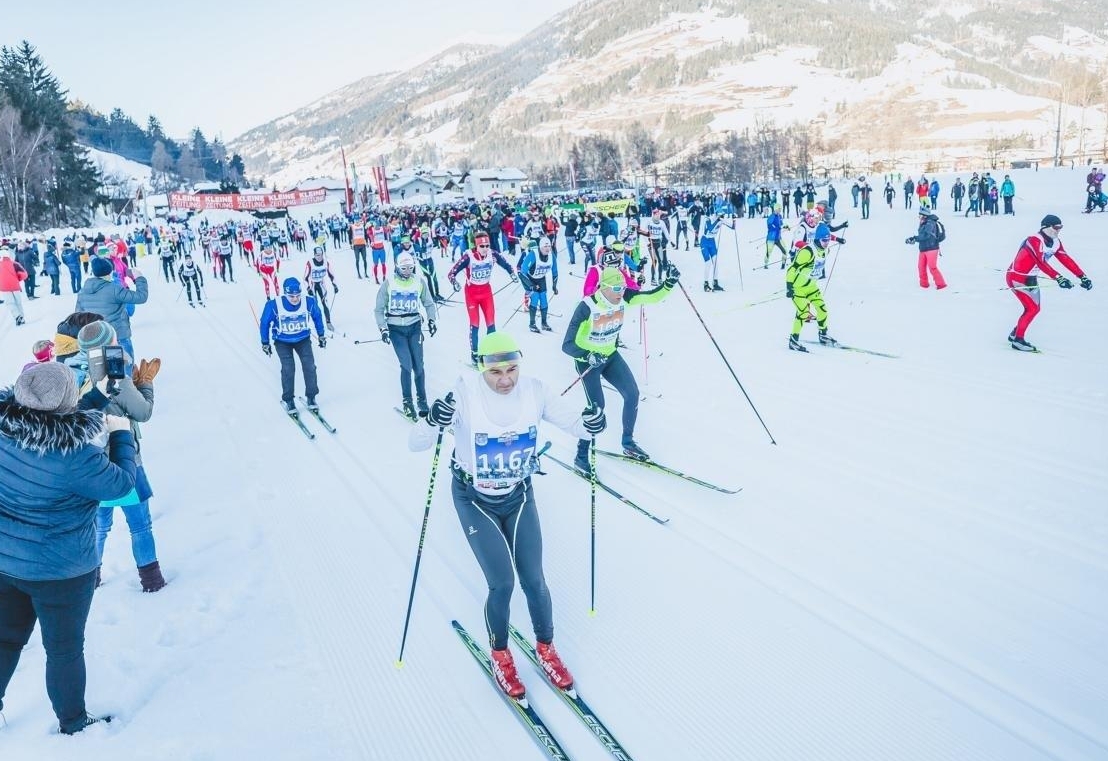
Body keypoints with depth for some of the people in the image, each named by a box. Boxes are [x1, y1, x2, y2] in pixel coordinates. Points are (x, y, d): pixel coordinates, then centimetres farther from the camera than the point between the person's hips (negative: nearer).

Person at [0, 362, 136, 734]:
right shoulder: (74, 454, -31)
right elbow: (120, 483, -15)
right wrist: (121, 434, -4)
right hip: (59, 571, -6)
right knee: (65, 648, 14)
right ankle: (73, 723, 33)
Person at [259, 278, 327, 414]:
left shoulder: (309, 302, -21)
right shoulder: (274, 305, -26)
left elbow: (317, 317, 1)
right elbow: (264, 323, -8)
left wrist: (321, 335, 9)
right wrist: (265, 343, 0)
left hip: (303, 339, 2)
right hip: (283, 342, -2)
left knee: (309, 366, -11)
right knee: (288, 368, -16)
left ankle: (311, 397, 5)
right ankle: (288, 400, 0)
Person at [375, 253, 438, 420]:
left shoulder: (419, 282, -1)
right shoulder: (388, 283, -6)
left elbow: (429, 303, 13)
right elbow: (379, 309, 1)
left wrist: (431, 320, 1)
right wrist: (383, 329, -8)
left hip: (414, 326, 2)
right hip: (396, 329, -2)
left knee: (418, 365, -3)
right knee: (406, 364, -11)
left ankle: (422, 401, 11)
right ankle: (407, 402, 3)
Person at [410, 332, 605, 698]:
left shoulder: (535, 391, -17)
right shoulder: (465, 394, -26)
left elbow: (574, 423, -9)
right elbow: (415, 443, -25)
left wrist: (591, 424, -32)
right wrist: (433, 422, -48)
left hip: (519, 496, 3)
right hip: (475, 500, -2)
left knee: (533, 580, 3)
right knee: (502, 583, -7)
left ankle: (546, 648, 30)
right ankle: (500, 655, 22)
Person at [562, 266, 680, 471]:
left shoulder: (624, 298, -15)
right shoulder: (587, 307, -31)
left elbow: (653, 297, -12)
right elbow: (567, 345, -31)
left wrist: (669, 283, -31)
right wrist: (589, 356, -48)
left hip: (610, 356, 6)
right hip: (587, 360, -6)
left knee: (632, 394, -2)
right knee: (597, 407, -14)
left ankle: (628, 443, 20)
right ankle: (581, 456, 4)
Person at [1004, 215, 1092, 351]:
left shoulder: (1055, 242, 0)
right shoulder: (1034, 241, -25)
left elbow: (1066, 259, -2)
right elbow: (1041, 262, -37)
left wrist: (1083, 277, -9)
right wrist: (1059, 278, -46)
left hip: (1030, 278, 9)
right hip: (1016, 277, -9)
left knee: (1035, 309, 11)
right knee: (1032, 308, -13)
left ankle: (1014, 334, 26)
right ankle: (1017, 340, -3)